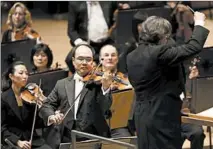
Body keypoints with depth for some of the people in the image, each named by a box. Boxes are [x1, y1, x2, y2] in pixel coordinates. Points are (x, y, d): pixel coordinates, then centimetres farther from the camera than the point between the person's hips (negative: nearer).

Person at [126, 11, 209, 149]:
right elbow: (194, 47, -18)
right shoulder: (159, 53, -18)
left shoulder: (132, 57, 8)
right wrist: (199, 23, -2)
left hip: (143, 116, 9)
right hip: (163, 116, -9)